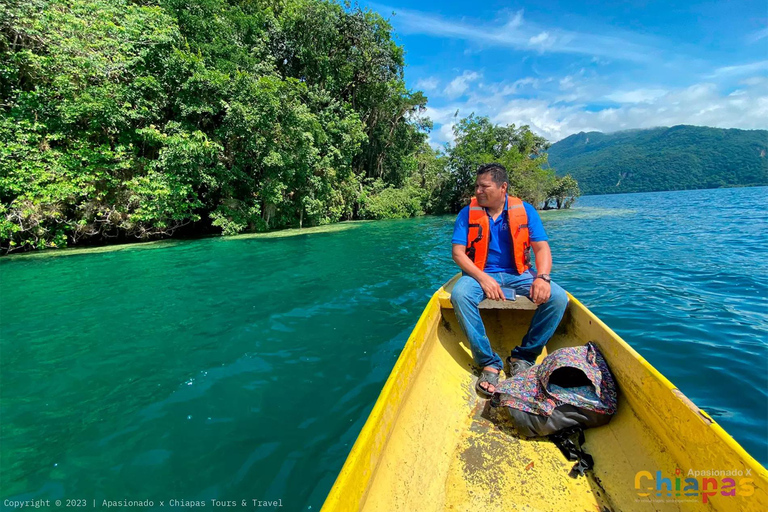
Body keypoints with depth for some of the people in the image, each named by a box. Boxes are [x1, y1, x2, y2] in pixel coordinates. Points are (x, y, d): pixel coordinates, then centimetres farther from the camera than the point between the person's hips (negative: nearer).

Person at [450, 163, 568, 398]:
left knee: (557, 297, -23)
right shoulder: (467, 213, 1)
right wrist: (483, 278, -23)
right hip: (480, 273, -1)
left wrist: (542, 277, -22)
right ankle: (489, 363, -21)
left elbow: (541, 247, -2)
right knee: (459, 294, -33)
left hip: (519, 274, 2)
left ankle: (523, 357, -7)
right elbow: (458, 252, -7)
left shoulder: (525, 210, 4)